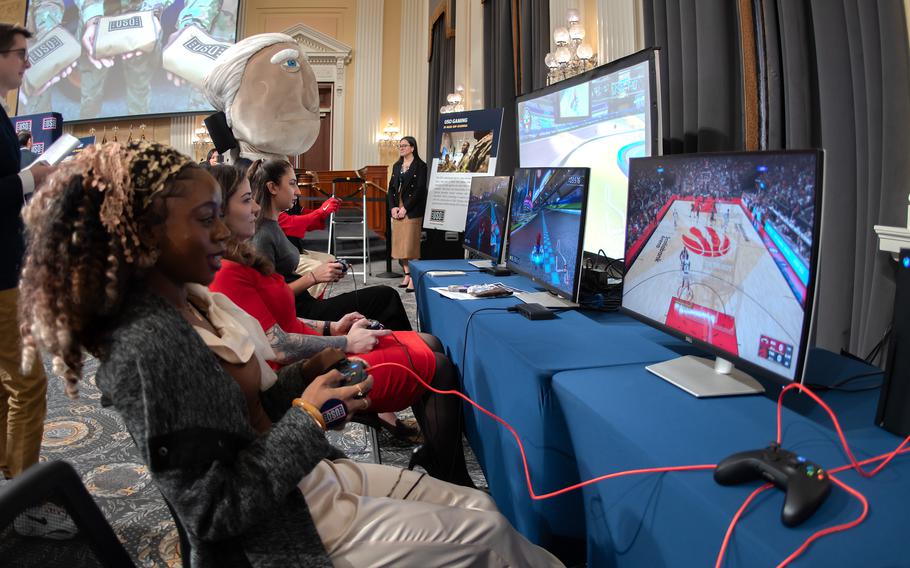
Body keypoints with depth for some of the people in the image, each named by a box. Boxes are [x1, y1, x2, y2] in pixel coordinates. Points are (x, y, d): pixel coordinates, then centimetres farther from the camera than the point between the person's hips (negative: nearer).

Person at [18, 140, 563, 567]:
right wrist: (308, 416, -22)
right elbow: (213, 512, -24)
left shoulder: (192, 300, 1)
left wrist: (314, 370, -3)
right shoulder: (148, 347, -27)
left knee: (482, 506, 10)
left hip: (314, 474, 8)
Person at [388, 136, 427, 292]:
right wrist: (393, 207, -2)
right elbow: (391, 187, 13)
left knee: (411, 244, -8)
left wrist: (405, 208, -15)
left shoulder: (420, 166, -4)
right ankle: (406, 275, 13)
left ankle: (413, 278, -6)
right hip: (397, 210, 7)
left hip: (412, 211, -7)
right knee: (399, 244, 6)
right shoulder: (396, 166, 17)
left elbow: (420, 190, -11)